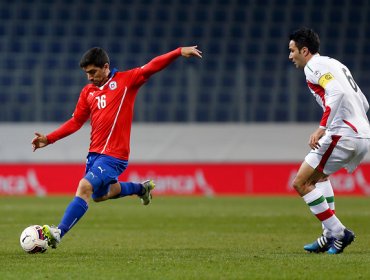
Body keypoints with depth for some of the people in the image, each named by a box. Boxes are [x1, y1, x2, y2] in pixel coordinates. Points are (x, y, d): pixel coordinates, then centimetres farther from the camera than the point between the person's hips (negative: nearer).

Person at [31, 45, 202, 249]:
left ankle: (58, 233, -25)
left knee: (85, 187, -22)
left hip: (114, 155, -7)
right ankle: (142, 188, 46)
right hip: (95, 153, 7)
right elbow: (75, 122, 15)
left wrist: (179, 52, -22)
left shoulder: (125, 80, -3)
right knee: (99, 195, 23)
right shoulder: (88, 92, 10)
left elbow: (151, 67, -11)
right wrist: (49, 139, 6)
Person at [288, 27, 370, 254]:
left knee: (301, 183, -3)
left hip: (343, 134, -10)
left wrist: (322, 128, -24)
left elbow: (337, 92, -22)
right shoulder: (334, 64, 24)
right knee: (319, 174, 30)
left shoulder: (314, 66, -3)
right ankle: (330, 235, 20)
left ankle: (338, 232, -4)